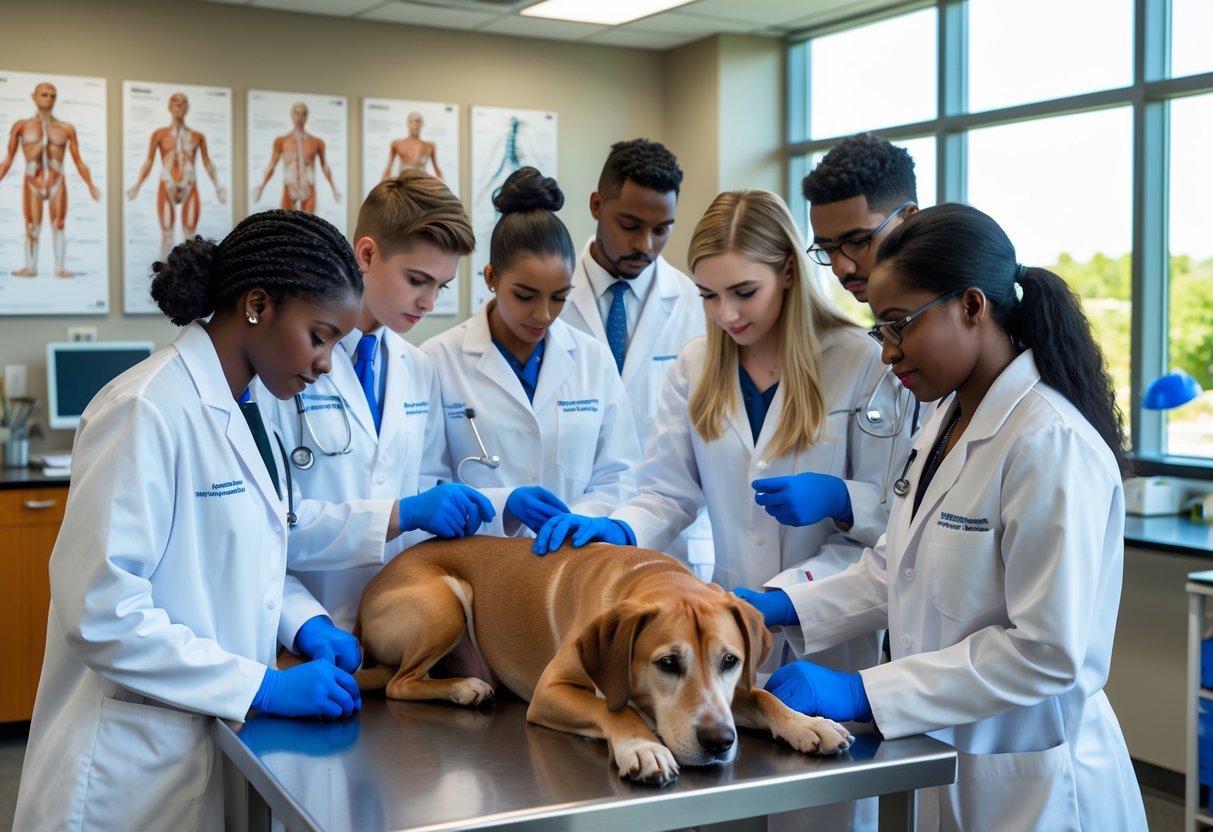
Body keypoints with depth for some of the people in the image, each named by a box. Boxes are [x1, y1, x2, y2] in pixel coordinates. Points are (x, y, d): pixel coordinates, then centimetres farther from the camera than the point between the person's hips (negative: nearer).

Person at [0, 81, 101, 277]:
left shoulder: (66, 129, 5)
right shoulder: (22, 126, 6)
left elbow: (79, 162, 5)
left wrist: (90, 186, -3)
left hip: (57, 184, 0)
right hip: (32, 184, 0)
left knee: (59, 227, 0)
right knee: (32, 228, 1)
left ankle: (60, 268, 0)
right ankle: (30, 267, 3)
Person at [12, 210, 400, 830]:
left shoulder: (240, 409, 5)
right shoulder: (147, 410, -21)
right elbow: (100, 613, -24)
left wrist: (301, 623, -2)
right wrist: (263, 686, -22)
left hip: (220, 742, 8)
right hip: (139, 762, -8)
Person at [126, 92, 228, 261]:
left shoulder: (197, 136, 9)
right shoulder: (159, 134, 4)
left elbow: (207, 163, 11)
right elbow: (149, 163, 3)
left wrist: (217, 186, 2)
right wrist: (137, 186, -6)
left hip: (190, 190, 1)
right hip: (167, 189, -1)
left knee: (190, 236, -2)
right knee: (167, 234, -4)